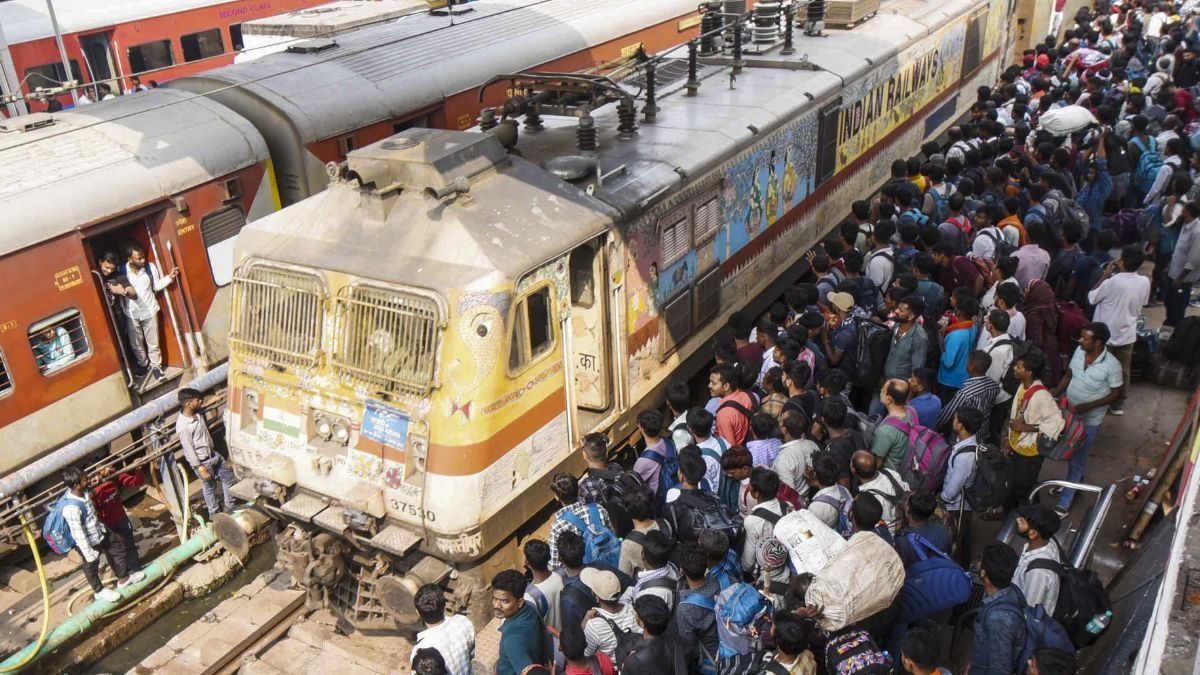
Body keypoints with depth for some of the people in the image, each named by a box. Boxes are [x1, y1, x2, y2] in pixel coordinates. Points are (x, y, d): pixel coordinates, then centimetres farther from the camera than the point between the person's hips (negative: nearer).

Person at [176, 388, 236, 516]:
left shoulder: (198, 413, -8)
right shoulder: (182, 426, -32)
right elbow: (189, 451, -25)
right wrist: (201, 469, -21)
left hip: (213, 453, 8)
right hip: (202, 461, -8)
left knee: (228, 476, 18)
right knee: (209, 487, 13)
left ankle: (230, 506, 36)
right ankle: (214, 514, 36)